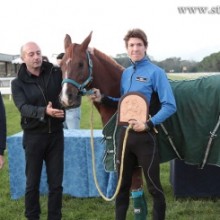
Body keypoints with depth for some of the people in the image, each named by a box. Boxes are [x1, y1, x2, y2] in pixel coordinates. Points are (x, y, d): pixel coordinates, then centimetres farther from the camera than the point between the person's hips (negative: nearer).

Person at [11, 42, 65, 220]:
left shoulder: (55, 73, 0)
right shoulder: (18, 83, -4)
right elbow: (24, 108, -18)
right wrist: (44, 111, -37)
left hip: (56, 134, 2)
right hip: (34, 136, -1)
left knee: (56, 182, 9)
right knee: (32, 183, 8)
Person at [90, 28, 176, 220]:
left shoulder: (156, 72, -10)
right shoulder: (126, 73, 10)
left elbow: (170, 106, -16)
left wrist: (148, 124, -25)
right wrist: (102, 99, 4)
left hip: (145, 136, -6)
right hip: (125, 134, 7)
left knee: (154, 186, 5)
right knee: (122, 183, 17)